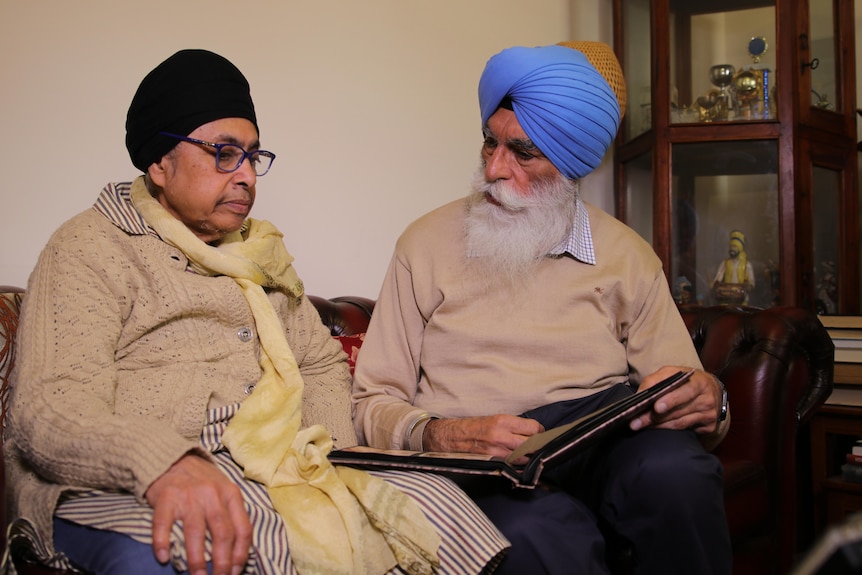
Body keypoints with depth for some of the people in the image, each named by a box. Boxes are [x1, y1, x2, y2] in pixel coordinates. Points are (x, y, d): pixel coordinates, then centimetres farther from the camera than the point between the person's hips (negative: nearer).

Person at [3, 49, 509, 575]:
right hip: (128, 489, -6)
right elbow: (50, 412, -15)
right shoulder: (91, 247, -1)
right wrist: (167, 465, -36)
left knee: (434, 499, -14)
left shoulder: (261, 250, 24)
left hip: (273, 473, 7)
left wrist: (331, 453, 7)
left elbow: (322, 361, 30)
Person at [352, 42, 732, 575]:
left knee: (672, 469, -33)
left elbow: (680, 391, 11)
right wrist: (443, 436, -17)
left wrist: (706, 401, -14)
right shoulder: (427, 243, 7)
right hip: (482, 464, -3)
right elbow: (374, 405, 5)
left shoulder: (627, 256, 12)